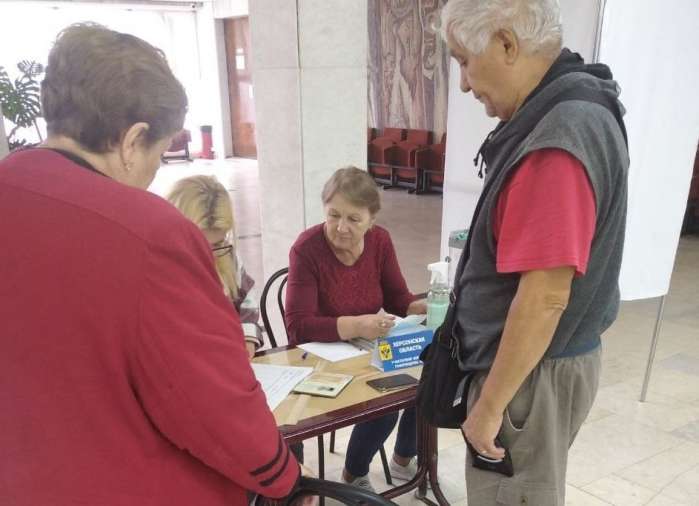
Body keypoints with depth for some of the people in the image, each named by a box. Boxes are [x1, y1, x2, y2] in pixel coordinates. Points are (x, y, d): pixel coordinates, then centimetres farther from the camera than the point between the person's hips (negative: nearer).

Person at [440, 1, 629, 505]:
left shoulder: (557, 144, -27)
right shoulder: (569, 113, 5)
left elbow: (544, 300, -27)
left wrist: (489, 405, -18)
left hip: (533, 373, -9)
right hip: (535, 358, 9)